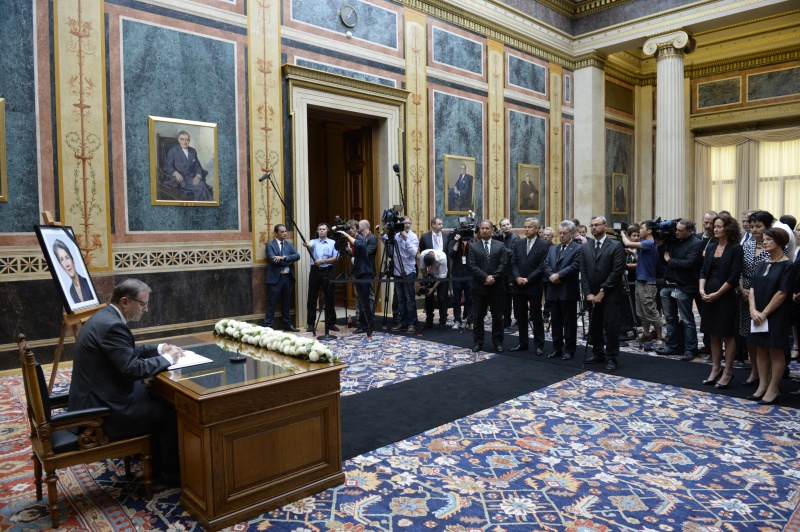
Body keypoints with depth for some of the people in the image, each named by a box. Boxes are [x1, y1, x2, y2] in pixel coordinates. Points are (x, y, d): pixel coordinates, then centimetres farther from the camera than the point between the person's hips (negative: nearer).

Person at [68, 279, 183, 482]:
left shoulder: (105, 317, 8)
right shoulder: (112, 326, -25)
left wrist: (160, 348, 7)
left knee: (158, 399, 18)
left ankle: (158, 460, 29)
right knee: (170, 411, -3)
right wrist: (166, 359, -14)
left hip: (95, 398, 10)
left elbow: (128, 352, 19)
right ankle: (171, 470, 16)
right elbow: (133, 369, -28)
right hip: (101, 410, -10)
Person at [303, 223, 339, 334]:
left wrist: (323, 261, -14)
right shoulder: (314, 242, 9)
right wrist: (306, 244, -40)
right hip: (315, 271, 0)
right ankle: (311, 324, 7)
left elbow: (336, 258, -2)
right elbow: (309, 244, -16)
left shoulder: (333, 243, 8)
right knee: (312, 298, 1)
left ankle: (331, 323, 14)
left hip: (328, 272, 0)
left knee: (329, 298, 4)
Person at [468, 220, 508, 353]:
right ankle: (478, 342, 15)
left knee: (497, 316, 7)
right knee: (478, 316, 6)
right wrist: (486, 277, -15)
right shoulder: (473, 247, 3)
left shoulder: (500, 246, 6)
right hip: (479, 286, 0)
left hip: (496, 286, 1)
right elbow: (472, 266, -6)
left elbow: (503, 264, -2)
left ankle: (498, 342, 17)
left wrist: (494, 277, -15)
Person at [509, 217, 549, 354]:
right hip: (518, 285, 4)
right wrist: (517, 278, -10)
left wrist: (528, 279, -15)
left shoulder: (543, 245, -4)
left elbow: (542, 266, -10)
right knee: (520, 316, 10)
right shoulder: (518, 243, 9)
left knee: (536, 316, 2)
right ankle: (523, 343, 20)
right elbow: (513, 263, 5)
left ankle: (539, 345, 11)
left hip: (534, 286, -4)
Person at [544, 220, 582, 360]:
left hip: (568, 291, -6)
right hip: (553, 291, 6)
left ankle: (569, 349, 12)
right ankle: (557, 348, 20)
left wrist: (558, 275, -19)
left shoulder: (578, 248, -4)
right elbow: (546, 265, 6)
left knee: (569, 322, 3)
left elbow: (574, 266, -16)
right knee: (555, 321, 12)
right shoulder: (552, 248, 15)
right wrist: (551, 275, -13)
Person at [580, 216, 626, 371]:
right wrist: (588, 293, -6)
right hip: (592, 295, 5)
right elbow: (583, 272, 5)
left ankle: (611, 358, 7)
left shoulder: (616, 246, -5)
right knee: (594, 326, 11)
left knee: (611, 327, -3)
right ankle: (598, 354, 24)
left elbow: (617, 271, -12)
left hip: (610, 294, -5)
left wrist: (602, 291, -15)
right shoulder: (585, 247, 9)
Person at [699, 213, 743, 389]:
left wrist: (717, 294, -16)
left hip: (725, 297, -6)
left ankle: (727, 373, 12)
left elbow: (734, 276, -12)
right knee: (713, 335, 11)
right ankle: (715, 369, 21)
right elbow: (704, 270, 8)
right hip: (708, 296, 6)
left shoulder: (735, 249, -7)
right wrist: (702, 289, -7)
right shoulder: (711, 246, 9)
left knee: (727, 335, 3)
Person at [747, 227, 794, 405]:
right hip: (758, 315, 6)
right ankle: (762, 385, 18)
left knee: (775, 351, 1)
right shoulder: (761, 265, 10)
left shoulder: (787, 266, -9)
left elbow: (782, 294, -14)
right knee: (761, 350, 9)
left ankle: (773, 389, 10)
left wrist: (764, 313, -14)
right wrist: (753, 310, -6)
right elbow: (753, 288, 7)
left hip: (776, 315, -6)